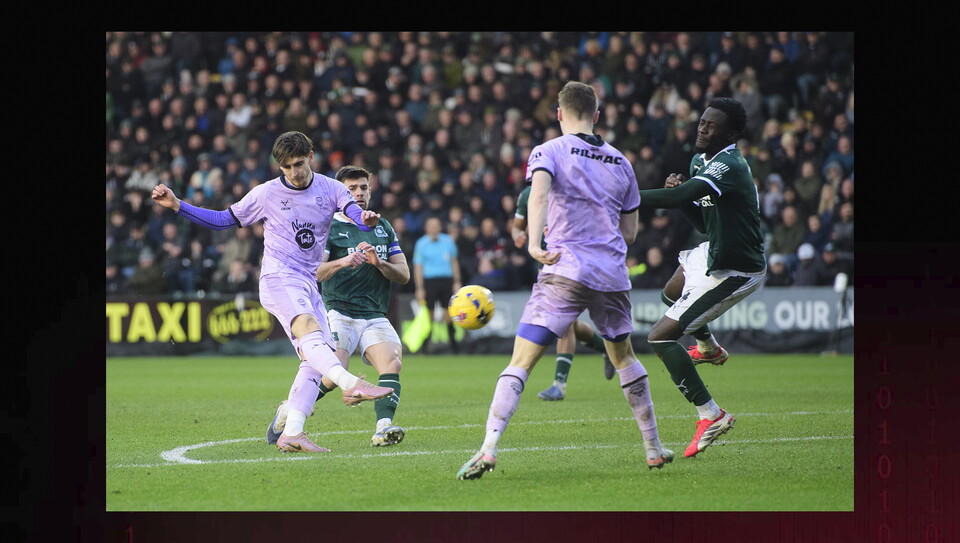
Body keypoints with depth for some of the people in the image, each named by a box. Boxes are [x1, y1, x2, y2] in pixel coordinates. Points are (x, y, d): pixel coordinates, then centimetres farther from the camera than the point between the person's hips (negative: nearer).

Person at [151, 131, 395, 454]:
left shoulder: (331, 190, 8)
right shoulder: (266, 194, 3)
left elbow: (359, 216, -9)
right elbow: (223, 221, 13)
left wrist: (368, 219, -35)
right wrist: (177, 206, 4)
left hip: (308, 285, 5)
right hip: (278, 279, -5)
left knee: (317, 358, -5)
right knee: (309, 331, -31)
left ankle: (292, 434, -6)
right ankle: (351, 384, -56)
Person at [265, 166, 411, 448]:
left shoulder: (384, 228, 17)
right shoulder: (327, 227, 2)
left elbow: (403, 275, 12)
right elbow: (313, 273, -11)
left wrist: (378, 263, -7)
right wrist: (342, 262, -29)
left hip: (375, 316, 4)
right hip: (339, 314, -4)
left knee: (392, 363, -22)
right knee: (333, 375, -19)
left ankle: (383, 429, -31)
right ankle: (288, 412, 5)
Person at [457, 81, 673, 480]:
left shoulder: (549, 151, 1)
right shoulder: (620, 162, 16)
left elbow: (539, 192, -21)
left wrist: (535, 243, -33)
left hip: (565, 271, -4)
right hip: (612, 275, 4)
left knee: (521, 361, -8)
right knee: (624, 357, 25)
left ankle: (489, 448, -23)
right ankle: (654, 448, 30)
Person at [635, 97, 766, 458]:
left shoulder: (729, 167, -28)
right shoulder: (701, 161, 3)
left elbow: (679, 198, -44)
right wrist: (680, 192, -8)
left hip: (734, 272, -11)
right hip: (713, 253, 11)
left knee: (661, 337, -16)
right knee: (672, 292, 39)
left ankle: (710, 415, -12)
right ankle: (709, 348, 64)